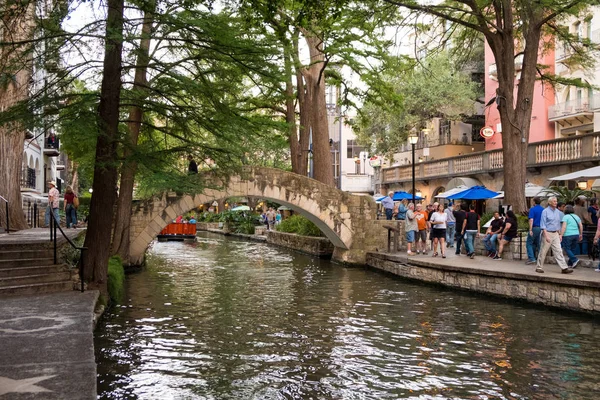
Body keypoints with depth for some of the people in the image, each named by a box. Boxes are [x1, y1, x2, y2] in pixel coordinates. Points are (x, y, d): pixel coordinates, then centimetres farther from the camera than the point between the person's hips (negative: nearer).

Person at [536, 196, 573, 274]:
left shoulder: (558, 212, 11)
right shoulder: (545, 211, -8)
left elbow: (558, 224, 19)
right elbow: (543, 225, -12)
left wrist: (560, 234, 13)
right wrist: (546, 236, -19)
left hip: (555, 234, 5)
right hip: (547, 233, -5)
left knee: (558, 251, 0)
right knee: (543, 251, 2)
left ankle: (564, 268, -3)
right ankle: (539, 267, 12)